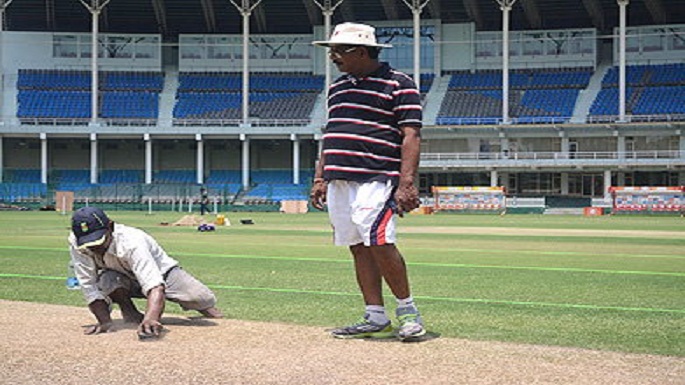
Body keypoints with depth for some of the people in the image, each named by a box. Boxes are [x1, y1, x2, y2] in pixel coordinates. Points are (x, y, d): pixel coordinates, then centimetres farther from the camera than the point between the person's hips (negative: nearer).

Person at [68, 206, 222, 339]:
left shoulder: (131, 242, -40)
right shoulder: (76, 243, -28)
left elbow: (155, 285, -52)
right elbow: (89, 287, -23)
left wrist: (150, 318, -68)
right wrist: (105, 322, -32)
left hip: (161, 271, -2)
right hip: (125, 278, 2)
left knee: (203, 300, -22)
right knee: (106, 281, -35)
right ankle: (129, 311, 0)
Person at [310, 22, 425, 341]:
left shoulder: (398, 85, -3)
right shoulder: (337, 87, 20)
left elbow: (411, 136, -9)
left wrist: (407, 183, -18)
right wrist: (319, 179, 19)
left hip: (376, 179, -7)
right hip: (338, 180, 8)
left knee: (378, 243, -16)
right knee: (358, 248, 5)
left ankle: (407, 310, 0)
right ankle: (376, 319, 10)